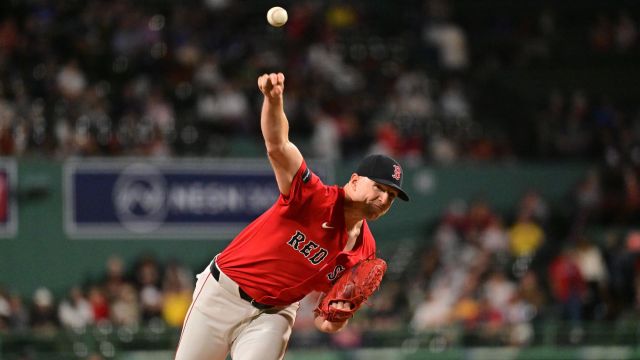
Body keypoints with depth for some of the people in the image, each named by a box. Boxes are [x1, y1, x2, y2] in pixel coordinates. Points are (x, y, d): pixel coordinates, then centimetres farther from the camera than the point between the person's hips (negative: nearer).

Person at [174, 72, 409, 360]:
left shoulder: (365, 253, -2)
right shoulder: (315, 196, -18)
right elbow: (277, 146, -35)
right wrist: (273, 100, -54)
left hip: (274, 314, 3)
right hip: (223, 291, -3)